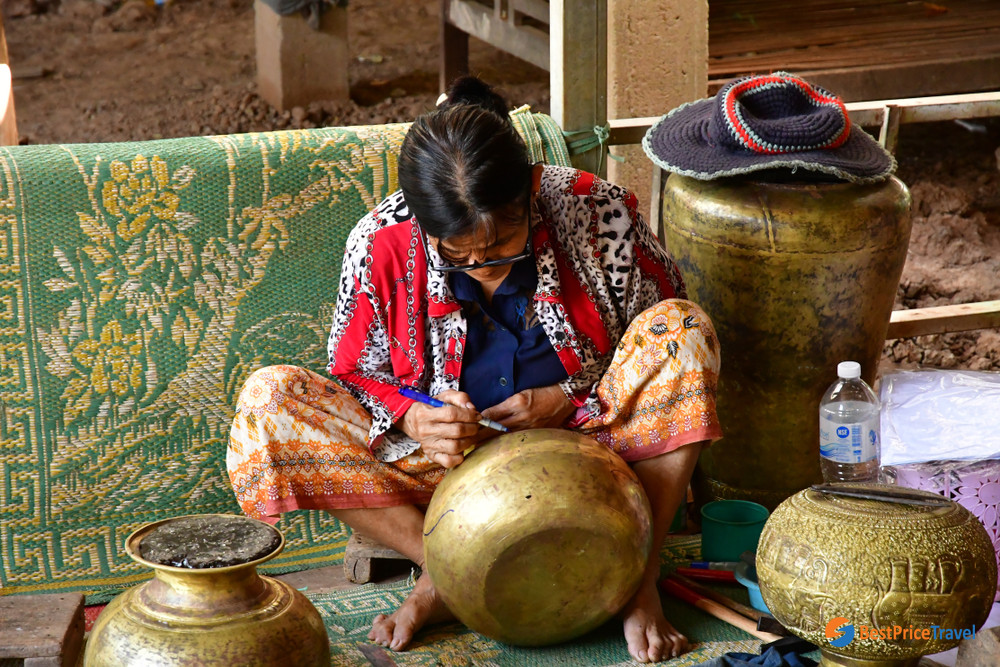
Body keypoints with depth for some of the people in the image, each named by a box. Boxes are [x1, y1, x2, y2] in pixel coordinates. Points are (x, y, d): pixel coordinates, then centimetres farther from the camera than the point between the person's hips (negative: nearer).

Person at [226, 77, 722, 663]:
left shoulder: (597, 213, -15)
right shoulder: (381, 246, -13)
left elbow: (669, 352, -2)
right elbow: (355, 376, 2)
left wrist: (570, 400, -18)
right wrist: (415, 419, -21)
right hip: (452, 462, 1)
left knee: (684, 330, -27)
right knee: (266, 402, -20)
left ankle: (639, 578, -21)